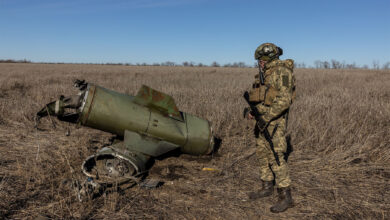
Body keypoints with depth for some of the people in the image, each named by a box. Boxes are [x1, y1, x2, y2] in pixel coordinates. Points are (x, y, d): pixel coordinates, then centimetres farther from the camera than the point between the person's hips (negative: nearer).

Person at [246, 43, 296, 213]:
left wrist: (266, 118, -25)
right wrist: (252, 110, 5)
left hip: (275, 120, -10)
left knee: (275, 157, -9)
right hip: (263, 119, 10)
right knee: (262, 154, 14)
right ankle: (267, 187, 28)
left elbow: (284, 100, -23)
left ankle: (286, 197, 1)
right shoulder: (266, 73, 15)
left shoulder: (282, 71, -14)